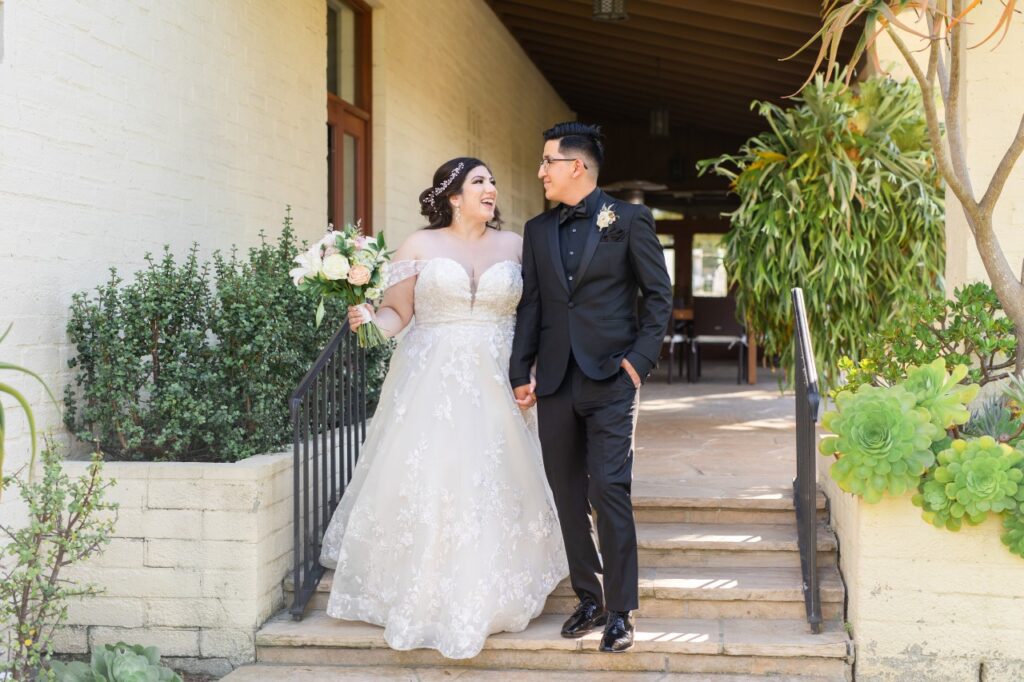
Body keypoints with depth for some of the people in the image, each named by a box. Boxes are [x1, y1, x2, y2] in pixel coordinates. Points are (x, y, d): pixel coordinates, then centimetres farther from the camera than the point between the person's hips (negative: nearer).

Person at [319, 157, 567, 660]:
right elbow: (397, 311, 2)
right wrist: (369, 318, -19)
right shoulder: (420, 245, 4)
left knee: (491, 485, -1)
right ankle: (422, 596, 9)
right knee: (424, 484, -4)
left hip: (494, 387, 2)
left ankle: (487, 597, 14)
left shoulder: (514, 245, 9)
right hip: (431, 385, -1)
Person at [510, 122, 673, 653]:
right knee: (568, 497, 8)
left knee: (609, 490, -9)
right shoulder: (537, 230, 13)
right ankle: (588, 599, 21)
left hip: (610, 379, -4)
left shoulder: (629, 221, 1)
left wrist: (639, 359, -7)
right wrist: (520, 372, 6)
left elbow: (658, 296, 2)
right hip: (555, 383, 5)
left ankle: (620, 611, 1)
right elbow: (529, 305, 13)